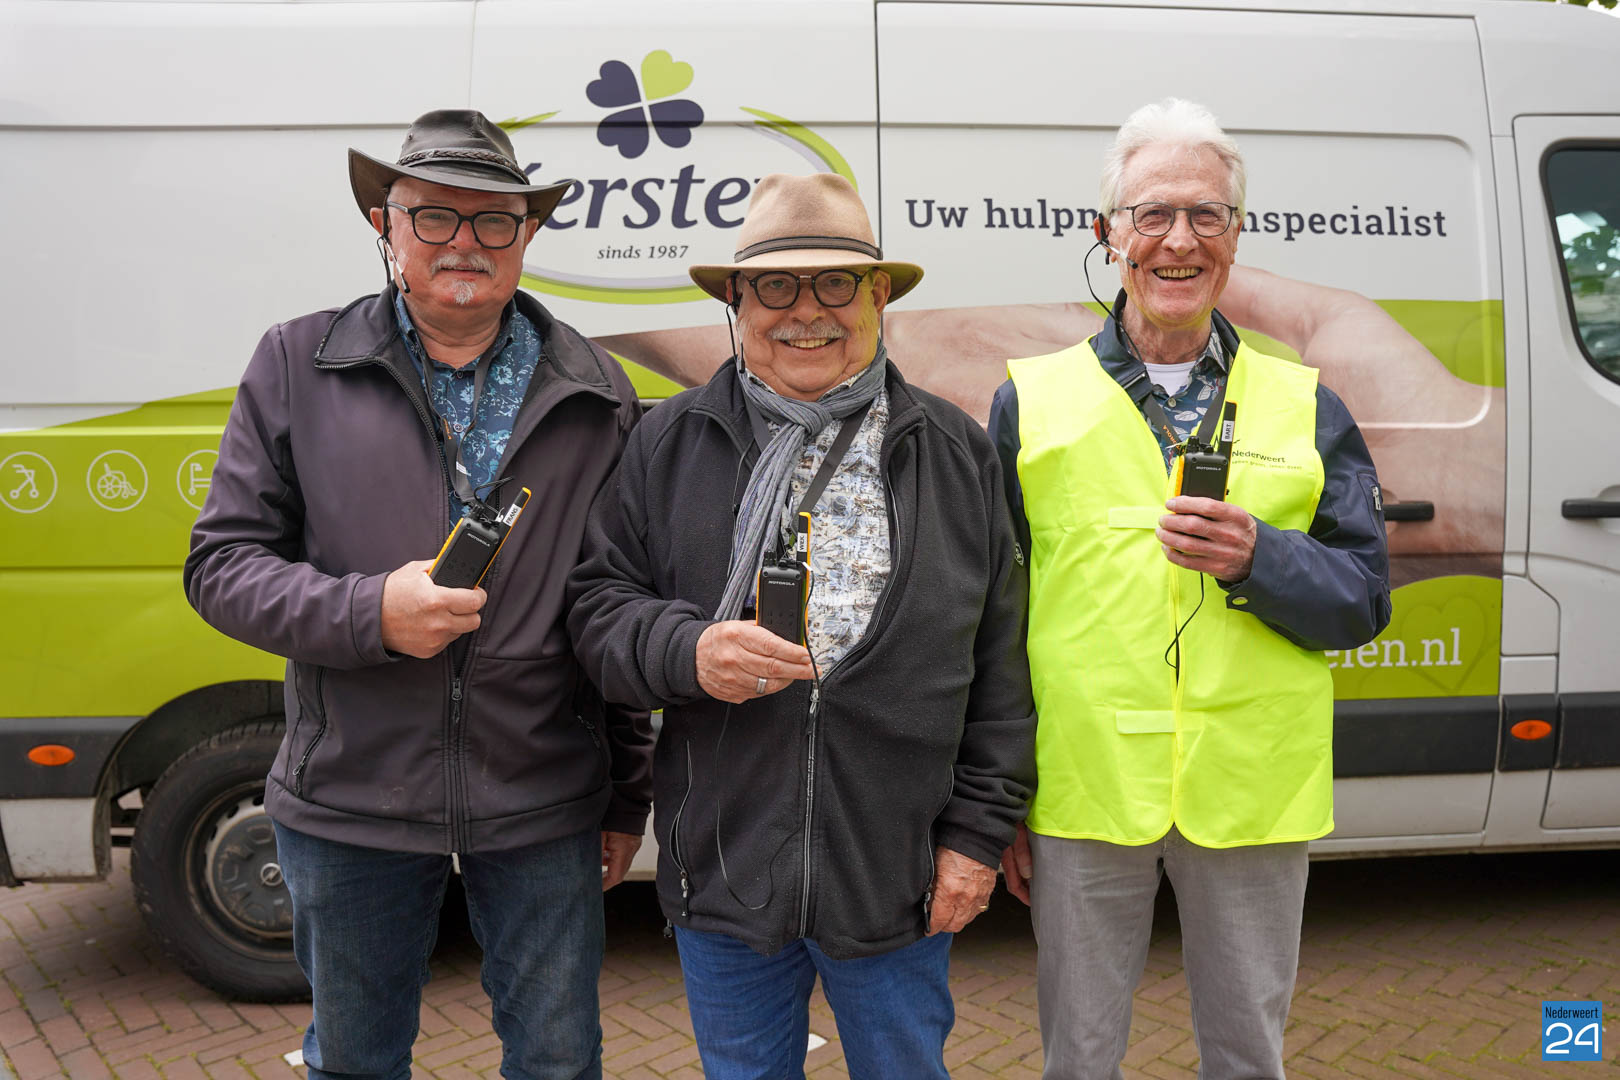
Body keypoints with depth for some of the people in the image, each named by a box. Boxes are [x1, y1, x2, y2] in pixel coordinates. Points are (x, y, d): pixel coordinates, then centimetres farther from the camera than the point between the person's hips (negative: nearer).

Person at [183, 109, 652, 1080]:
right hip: (349, 801, 0)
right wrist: (372, 613, -20)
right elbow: (221, 564, -1)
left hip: (546, 813, 1)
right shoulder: (298, 365, -1)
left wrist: (628, 799, 7)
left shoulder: (596, 394, 1)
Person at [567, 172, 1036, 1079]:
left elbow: (999, 665, 2)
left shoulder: (957, 452, 2)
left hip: (900, 876, 0)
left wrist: (978, 833, -1)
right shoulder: (669, 446, 2)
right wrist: (687, 653, -20)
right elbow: (599, 604, 1)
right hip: (724, 869, 1)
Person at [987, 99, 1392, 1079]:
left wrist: (1256, 559, -19)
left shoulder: (1307, 406, 6)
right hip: (1082, 791, -1)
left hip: (1252, 797, 1)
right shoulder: (1032, 399, 3)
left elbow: (1366, 598, 3)